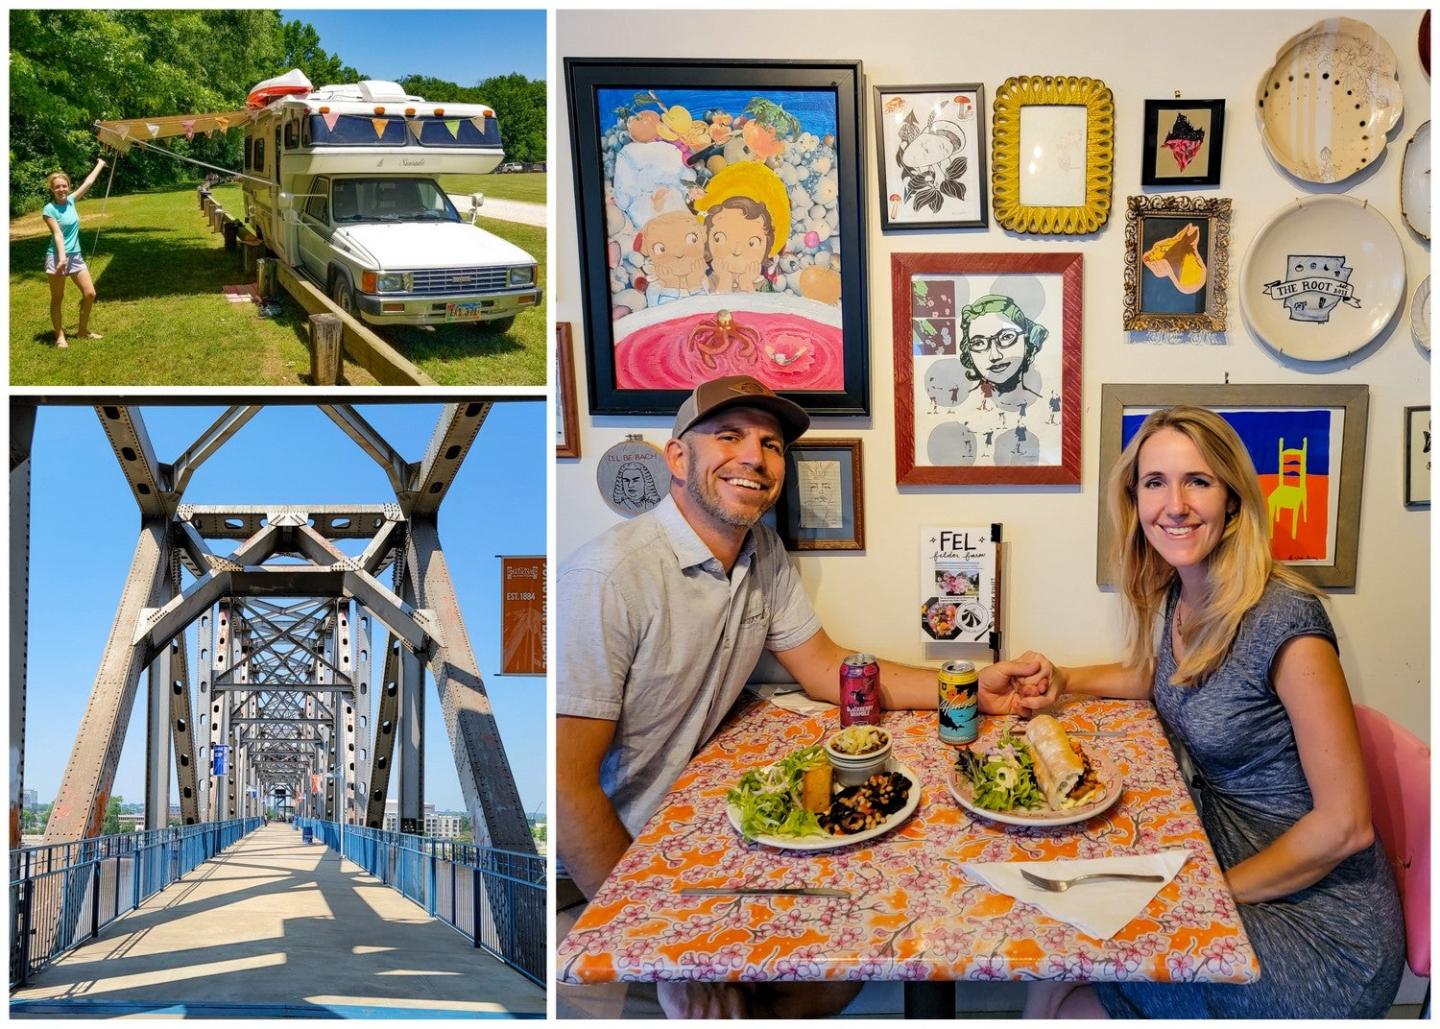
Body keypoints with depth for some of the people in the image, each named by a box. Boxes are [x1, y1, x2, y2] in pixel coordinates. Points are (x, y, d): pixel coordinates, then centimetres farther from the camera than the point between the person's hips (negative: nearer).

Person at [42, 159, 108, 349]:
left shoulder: (71, 201, 4)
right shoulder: (49, 209, -12)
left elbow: (88, 182, 15)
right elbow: (57, 234, -20)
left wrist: (100, 164, 23)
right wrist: (62, 257, -30)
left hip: (75, 255, 6)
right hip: (57, 257, -6)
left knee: (90, 294, 5)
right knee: (57, 299, 3)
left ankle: (83, 331, 20)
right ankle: (60, 336, 9)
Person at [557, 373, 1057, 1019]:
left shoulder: (762, 553, 0)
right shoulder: (610, 578, -26)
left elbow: (827, 669, 7)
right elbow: (568, 784, -25)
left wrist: (970, 689, -7)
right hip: (612, 853, -7)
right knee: (709, 1004, -21)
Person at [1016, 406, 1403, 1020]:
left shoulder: (1284, 619, -22)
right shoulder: (1175, 597, 1)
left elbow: (1345, 825, -20)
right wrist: (1063, 681, 8)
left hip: (1316, 916, -7)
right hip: (1227, 863, 7)